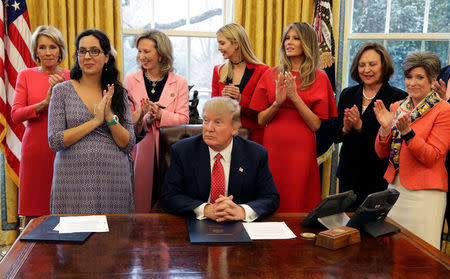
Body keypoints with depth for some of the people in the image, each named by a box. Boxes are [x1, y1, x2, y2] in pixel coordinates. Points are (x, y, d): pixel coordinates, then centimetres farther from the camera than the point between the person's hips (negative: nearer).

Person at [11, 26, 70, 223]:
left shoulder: (70, 77, 6)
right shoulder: (25, 75, 6)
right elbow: (15, 115, -2)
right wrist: (45, 102, -16)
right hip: (34, 149, 0)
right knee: (32, 213, 4)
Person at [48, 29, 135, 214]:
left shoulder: (119, 93, 7)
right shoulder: (62, 91, 2)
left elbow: (129, 145, 3)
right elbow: (54, 142, -6)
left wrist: (110, 117, -13)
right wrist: (96, 121, -12)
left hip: (113, 178, 2)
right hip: (73, 178, -1)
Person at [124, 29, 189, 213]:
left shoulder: (179, 83, 5)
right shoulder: (130, 81, 8)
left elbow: (183, 118, 0)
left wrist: (160, 115, -16)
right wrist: (145, 118, -16)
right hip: (139, 150, 1)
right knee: (139, 201, 0)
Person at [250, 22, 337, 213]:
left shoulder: (319, 78, 3)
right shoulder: (270, 75, 9)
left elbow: (316, 125, -3)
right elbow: (261, 120, 7)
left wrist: (295, 98, -13)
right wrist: (277, 102, -11)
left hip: (302, 151, -2)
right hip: (272, 149, 2)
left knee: (298, 206, 2)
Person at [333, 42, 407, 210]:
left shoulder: (399, 98, -7)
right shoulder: (347, 94, 8)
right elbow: (335, 136, 7)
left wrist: (361, 127, -22)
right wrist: (345, 129, -13)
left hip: (379, 178, -4)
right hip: (349, 175, 4)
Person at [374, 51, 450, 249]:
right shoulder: (397, 107, 10)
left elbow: (432, 158, -13)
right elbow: (382, 153, 9)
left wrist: (407, 132, -24)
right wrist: (385, 128, -9)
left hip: (424, 192, -5)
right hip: (395, 187, 6)